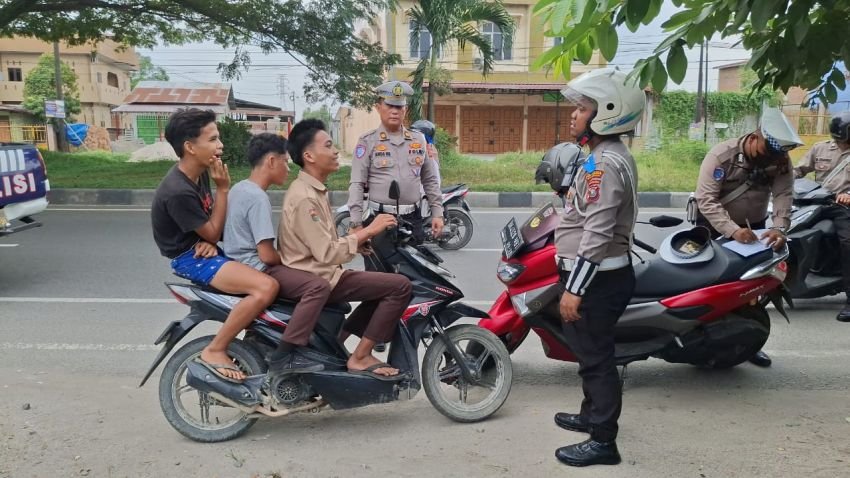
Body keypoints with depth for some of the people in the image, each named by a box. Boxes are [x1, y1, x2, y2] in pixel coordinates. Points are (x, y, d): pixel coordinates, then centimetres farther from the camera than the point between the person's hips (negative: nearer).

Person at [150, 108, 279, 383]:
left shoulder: (200, 173, 4)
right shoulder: (178, 192, -25)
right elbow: (212, 232, -15)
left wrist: (209, 241, -8)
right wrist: (223, 188, -17)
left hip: (203, 248, 10)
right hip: (190, 257, -10)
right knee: (267, 287, -27)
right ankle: (214, 351, -14)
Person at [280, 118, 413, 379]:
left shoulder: (314, 190, 12)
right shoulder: (305, 198, -20)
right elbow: (328, 254, -25)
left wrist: (359, 239, 2)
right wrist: (368, 231, -20)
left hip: (320, 272, 10)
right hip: (317, 278, -10)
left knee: (385, 284, 19)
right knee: (400, 286, -15)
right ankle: (360, 358, -8)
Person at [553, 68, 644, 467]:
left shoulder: (603, 164, -21)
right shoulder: (609, 156, 14)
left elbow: (596, 234, -27)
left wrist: (574, 289, -26)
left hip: (597, 278, -11)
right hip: (601, 274, 11)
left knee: (596, 356, -1)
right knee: (591, 351, 22)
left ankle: (603, 441, 10)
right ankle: (592, 414, 39)